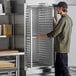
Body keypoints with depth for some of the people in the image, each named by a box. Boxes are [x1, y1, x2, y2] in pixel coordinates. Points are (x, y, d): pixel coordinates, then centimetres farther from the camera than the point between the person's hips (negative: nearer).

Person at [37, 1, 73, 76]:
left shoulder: (63, 19, -18)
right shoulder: (69, 19, 12)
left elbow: (54, 33, -17)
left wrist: (42, 36, -7)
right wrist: (56, 23, 15)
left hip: (62, 48, -9)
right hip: (64, 47, 9)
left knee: (63, 67, -3)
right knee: (57, 65, 16)